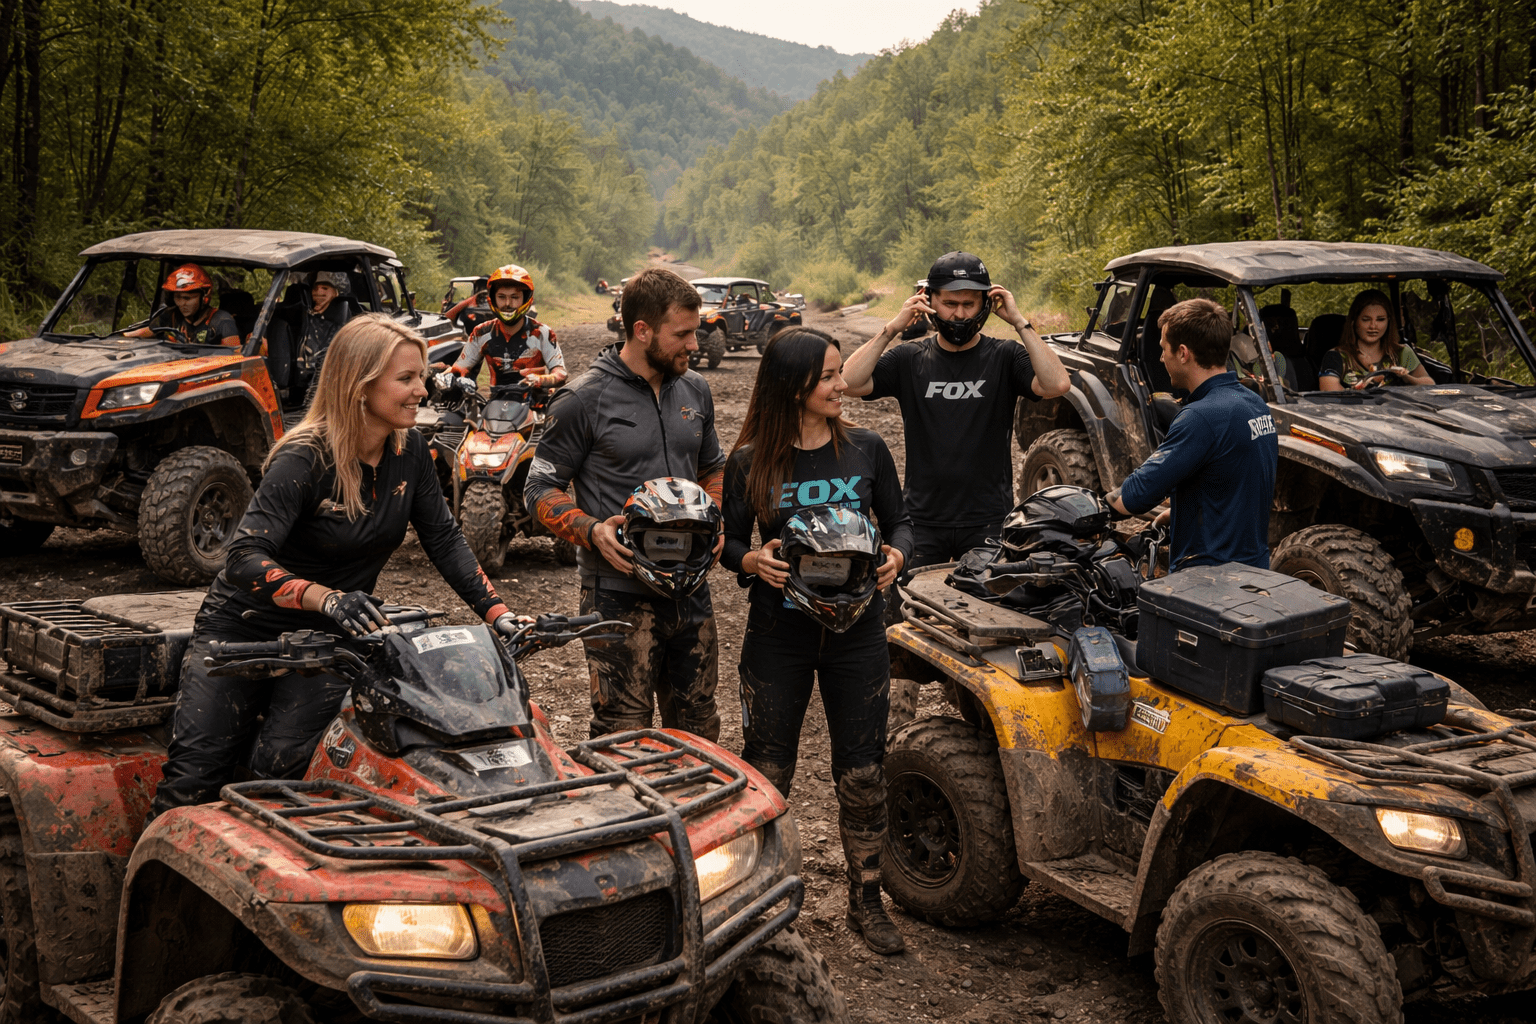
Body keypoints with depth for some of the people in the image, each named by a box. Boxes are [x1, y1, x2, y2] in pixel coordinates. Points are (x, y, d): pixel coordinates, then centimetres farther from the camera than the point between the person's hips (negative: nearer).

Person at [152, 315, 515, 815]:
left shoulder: (409, 451, -4)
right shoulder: (305, 458, -22)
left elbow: (444, 542, 2)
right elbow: (245, 559, -31)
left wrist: (498, 614, -12)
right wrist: (326, 598, -47)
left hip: (329, 640, 4)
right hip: (245, 626, -3)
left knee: (278, 770, -15)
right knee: (195, 776, -6)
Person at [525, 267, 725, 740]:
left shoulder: (694, 390, 10)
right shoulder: (584, 399, -8)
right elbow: (541, 488, -3)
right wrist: (591, 531, -20)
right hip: (619, 593, -6)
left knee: (698, 731, 13)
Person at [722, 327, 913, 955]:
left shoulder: (866, 450, 1)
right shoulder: (750, 463, -4)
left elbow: (898, 520, 10)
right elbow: (730, 538, 3)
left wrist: (896, 555, -11)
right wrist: (752, 560, -18)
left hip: (856, 630, 2)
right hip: (779, 635, -1)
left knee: (863, 771, 6)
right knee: (766, 770, 7)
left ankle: (865, 901, 22)